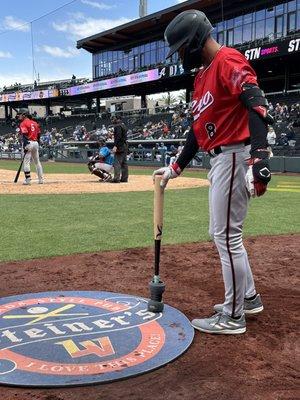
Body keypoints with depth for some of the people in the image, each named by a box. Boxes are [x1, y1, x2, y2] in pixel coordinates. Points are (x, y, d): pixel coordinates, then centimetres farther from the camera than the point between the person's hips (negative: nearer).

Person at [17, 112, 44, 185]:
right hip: (36, 143, 7)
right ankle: (41, 179, 16)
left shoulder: (23, 123, -5)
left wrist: (25, 146, -20)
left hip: (29, 143, -7)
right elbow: (39, 134, 17)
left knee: (26, 162, -5)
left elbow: (25, 135, -17)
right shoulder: (35, 123, 17)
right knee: (37, 162, 15)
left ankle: (28, 179, -10)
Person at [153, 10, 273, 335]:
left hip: (235, 157, -10)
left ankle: (233, 317, 8)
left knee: (227, 236, -5)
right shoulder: (202, 76, 20)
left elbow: (257, 106, -24)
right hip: (220, 159, 10)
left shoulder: (228, 61, -11)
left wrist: (258, 158, -35)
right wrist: (176, 167, 23)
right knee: (222, 233, 17)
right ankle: (248, 298, 31)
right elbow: (199, 128, 22)